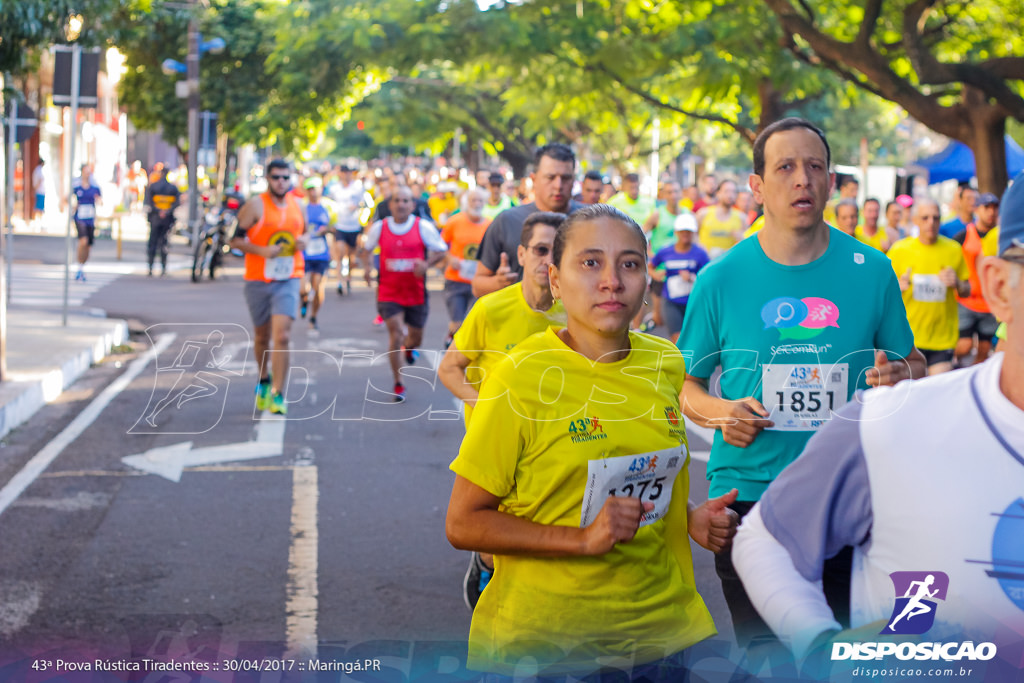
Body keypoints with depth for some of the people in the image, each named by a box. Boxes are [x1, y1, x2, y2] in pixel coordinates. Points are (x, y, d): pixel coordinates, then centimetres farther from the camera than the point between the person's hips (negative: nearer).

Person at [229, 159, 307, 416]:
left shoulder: (298, 205, 7)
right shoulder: (255, 205, -6)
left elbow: (304, 232, 23)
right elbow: (235, 240, -6)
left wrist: (303, 241, -1)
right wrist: (262, 250, -20)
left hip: (288, 281, 1)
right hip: (258, 279, -1)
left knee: (282, 336, -14)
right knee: (261, 336, 13)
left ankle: (278, 394, -12)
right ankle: (264, 380, 39)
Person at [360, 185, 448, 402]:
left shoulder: (423, 227, -7)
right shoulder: (379, 227, -2)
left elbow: (441, 251, 2)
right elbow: (366, 249, 15)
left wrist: (426, 264, -17)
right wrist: (366, 267, -3)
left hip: (416, 292, 1)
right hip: (388, 292, -1)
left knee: (415, 338, 13)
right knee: (395, 333, -12)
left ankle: (410, 346, 55)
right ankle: (398, 384, 3)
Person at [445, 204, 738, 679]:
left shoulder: (665, 364, 2)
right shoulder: (521, 376, -14)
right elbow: (462, 523, -12)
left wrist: (692, 518, -1)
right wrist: (584, 539, -22)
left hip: (659, 628, 5)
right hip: (544, 640, -4)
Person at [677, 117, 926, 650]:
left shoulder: (870, 271, 1)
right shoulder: (720, 279, -1)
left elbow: (914, 363, 11)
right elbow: (685, 384, 7)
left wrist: (899, 376, -12)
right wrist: (719, 412, -13)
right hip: (747, 494, -1)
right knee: (761, 654, 8)